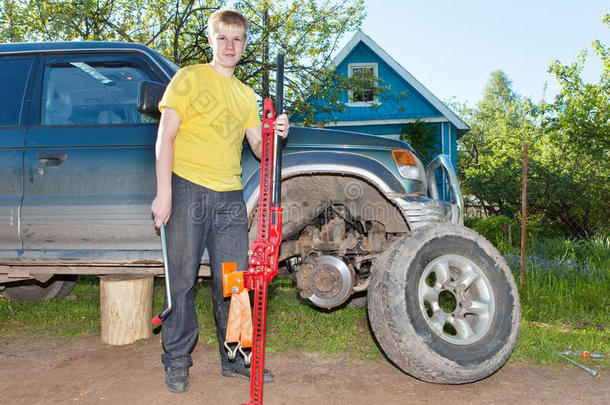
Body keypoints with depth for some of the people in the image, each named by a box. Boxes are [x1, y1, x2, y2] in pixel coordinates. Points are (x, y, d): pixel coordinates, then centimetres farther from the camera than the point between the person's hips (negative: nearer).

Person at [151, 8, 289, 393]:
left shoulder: (247, 95, 20)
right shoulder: (190, 77, 5)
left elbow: (258, 147, 17)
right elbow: (165, 136, -2)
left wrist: (275, 134, -7)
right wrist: (164, 192, -11)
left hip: (231, 196, 4)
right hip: (189, 189, -4)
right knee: (183, 279, 2)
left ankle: (235, 357, 20)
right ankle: (177, 359, 16)